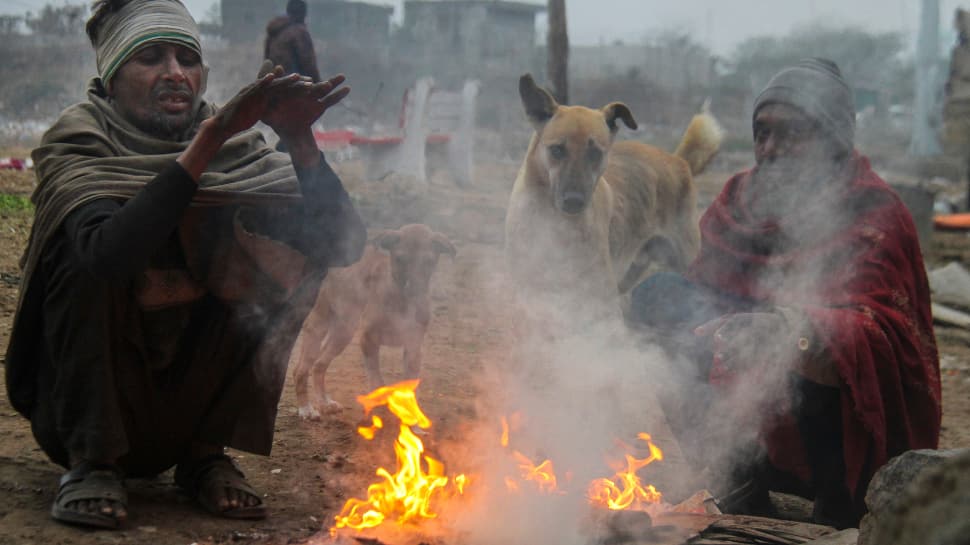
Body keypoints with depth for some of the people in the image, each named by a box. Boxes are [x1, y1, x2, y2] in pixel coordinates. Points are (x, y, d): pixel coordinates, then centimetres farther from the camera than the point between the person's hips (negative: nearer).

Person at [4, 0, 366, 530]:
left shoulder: (235, 147, -5)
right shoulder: (77, 143, -15)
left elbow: (344, 243, -16)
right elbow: (111, 253, -37)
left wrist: (299, 140, -29)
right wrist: (206, 143, -40)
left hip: (190, 400, 4)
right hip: (85, 399, -3)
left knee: (283, 255, -13)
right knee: (89, 255, -27)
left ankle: (206, 455, -4)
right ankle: (92, 461, -15)